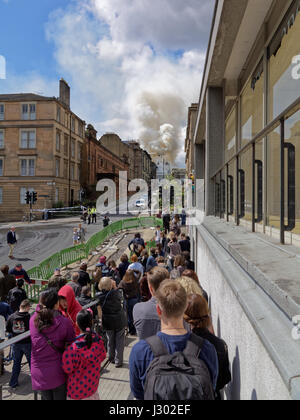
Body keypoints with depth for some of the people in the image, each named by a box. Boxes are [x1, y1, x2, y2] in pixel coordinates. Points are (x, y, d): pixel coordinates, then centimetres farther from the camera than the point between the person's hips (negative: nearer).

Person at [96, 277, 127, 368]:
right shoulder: (115, 293, -22)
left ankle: (111, 358, 32)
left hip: (107, 322, 3)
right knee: (119, 341, 9)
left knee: (110, 340, 20)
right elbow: (121, 296, -2)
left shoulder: (98, 296, -14)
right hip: (119, 321, -3)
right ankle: (118, 361, 14)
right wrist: (115, 287, -3)